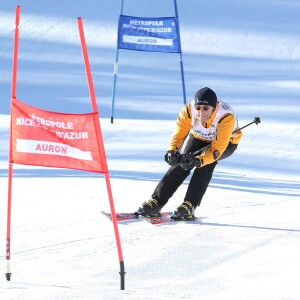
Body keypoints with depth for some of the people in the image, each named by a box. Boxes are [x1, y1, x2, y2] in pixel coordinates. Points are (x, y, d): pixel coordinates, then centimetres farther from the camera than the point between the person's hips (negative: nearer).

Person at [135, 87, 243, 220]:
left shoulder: (226, 117, -39)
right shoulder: (189, 110, -30)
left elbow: (217, 150, -40)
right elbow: (179, 134, -25)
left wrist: (198, 161, -55)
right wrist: (172, 152, -46)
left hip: (227, 141, -3)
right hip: (199, 138, 3)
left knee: (207, 162, -31)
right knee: (180, 162, -19)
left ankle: (189, 207, -29)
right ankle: (156, 202, -12)